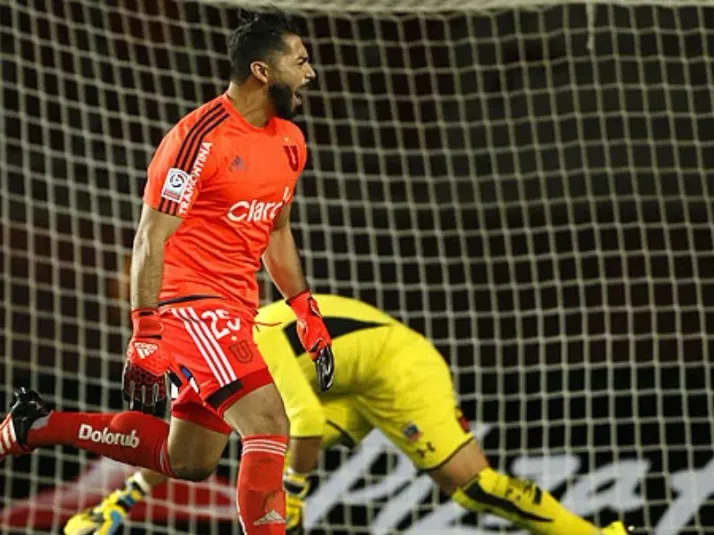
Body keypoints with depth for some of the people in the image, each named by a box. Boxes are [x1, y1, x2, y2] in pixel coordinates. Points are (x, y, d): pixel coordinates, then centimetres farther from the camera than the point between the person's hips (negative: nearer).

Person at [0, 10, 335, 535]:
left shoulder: (290, 141, 9)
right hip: (189, 302, -9)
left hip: (234, 313, 9)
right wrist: (145, 335, -18)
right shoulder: (200, 136, -16)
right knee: (269, 424, -20)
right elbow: (151, 237, -15)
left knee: (187, 463, 13)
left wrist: (308, 313, 16)